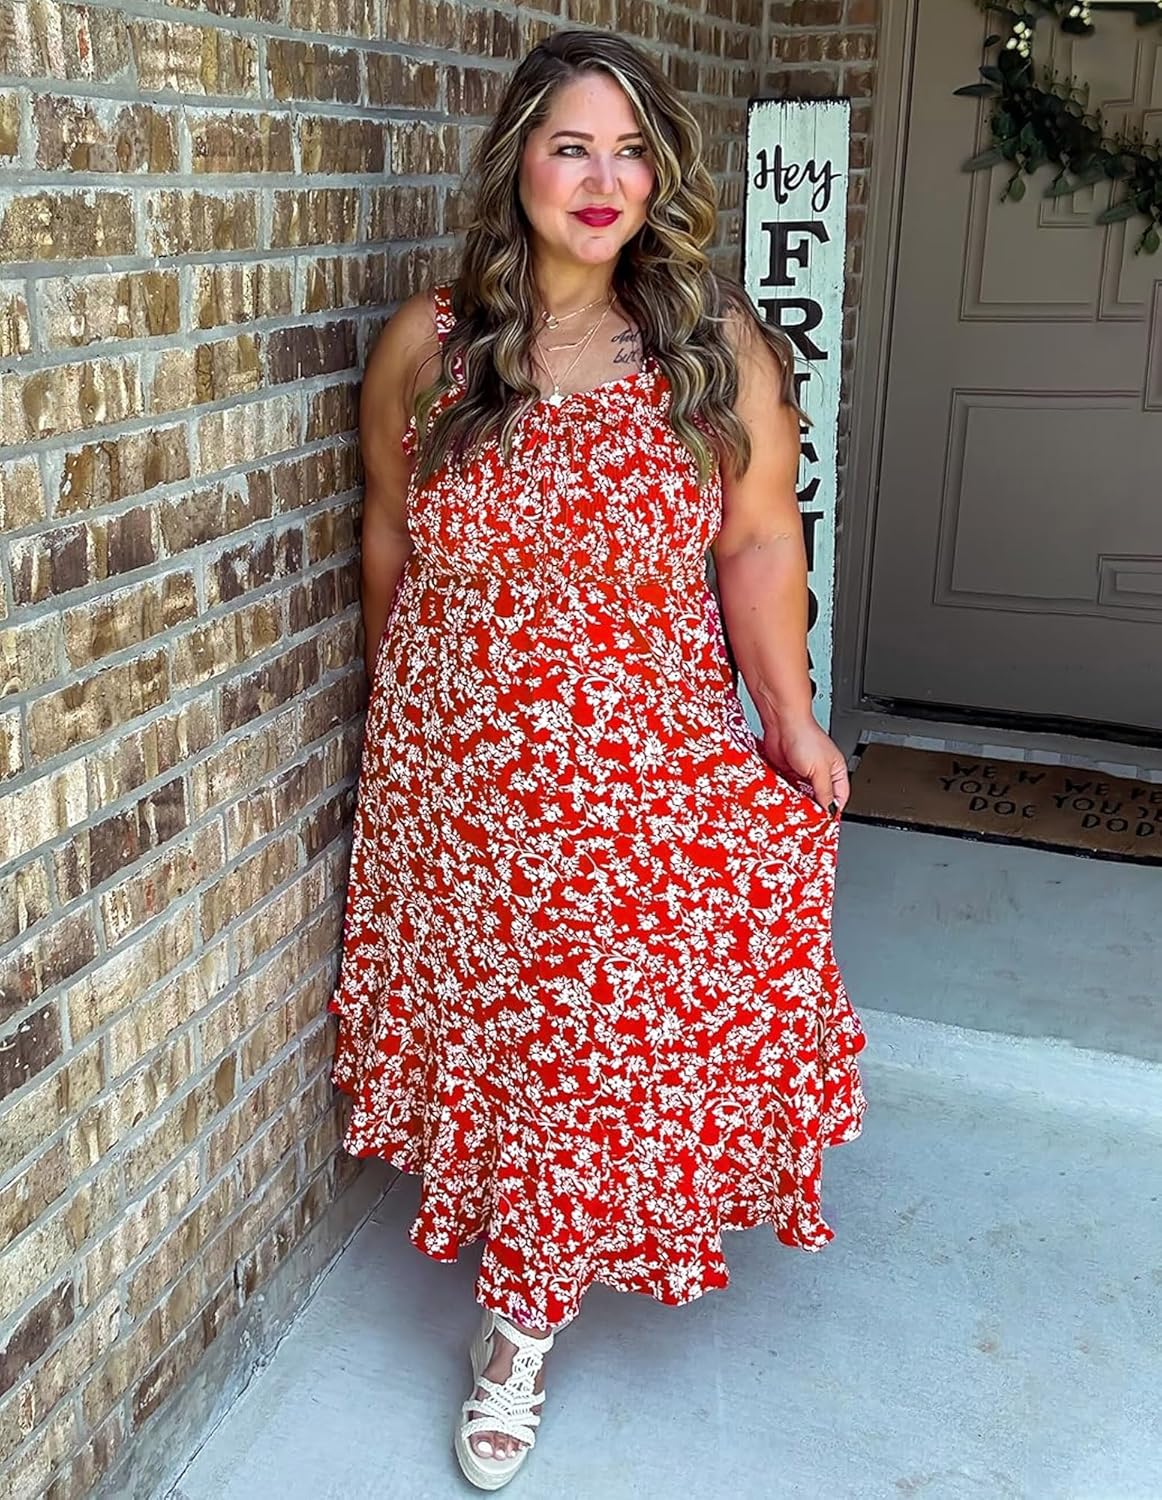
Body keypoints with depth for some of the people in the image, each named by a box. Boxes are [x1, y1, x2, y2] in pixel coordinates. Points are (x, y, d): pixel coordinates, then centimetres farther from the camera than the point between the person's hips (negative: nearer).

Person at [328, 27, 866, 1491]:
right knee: (484, 1015, 12)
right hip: (456, 768, 1)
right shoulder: (426, 344, -1)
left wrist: (792, 724, 0)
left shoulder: (717, 351, -5)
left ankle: (522, 1317, 27)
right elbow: (389, 538, 9)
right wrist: (397, 711, 15)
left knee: (607, 1027, 5)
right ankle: (531, 1280, 38)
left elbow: (759, 547, -1)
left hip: (647, 767, -1)